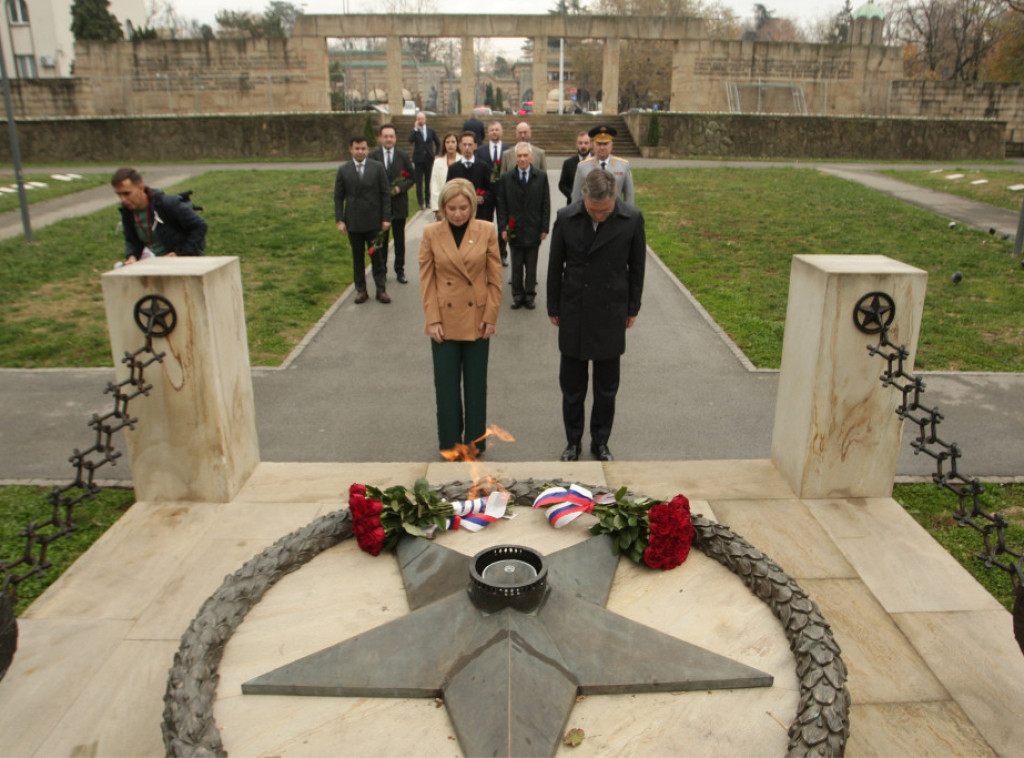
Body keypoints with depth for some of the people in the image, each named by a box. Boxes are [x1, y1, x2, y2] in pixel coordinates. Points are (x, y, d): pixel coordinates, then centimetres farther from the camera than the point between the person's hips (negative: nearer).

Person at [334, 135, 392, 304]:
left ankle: (381, 290, 14)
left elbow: (385, 193, 0)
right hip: (353, 222, 1)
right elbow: (338, 197, 4)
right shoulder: (343, 170, 2)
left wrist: (386, 218, -5)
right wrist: (339, 220, -4)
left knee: (377, 257, 5)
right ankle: (361, 290, 19)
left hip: (373, 221, -1)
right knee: (357, 258, 9)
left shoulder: (378, 167, 0)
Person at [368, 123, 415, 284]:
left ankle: (400, 271, 18)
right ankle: (381, 271, 19)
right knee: (381, 239, 8)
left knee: (399, 239, 8)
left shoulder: (403, 156, 1)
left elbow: (411, 178, 2)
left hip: (399, 203, 1)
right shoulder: (373, 156, -2)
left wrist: (400, 188, -15)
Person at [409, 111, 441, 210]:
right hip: (418, 159, -1)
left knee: (428, 181, 6)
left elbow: (438, 143, 15)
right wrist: (415, 129, -17)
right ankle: (421, 203, 0)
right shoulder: (414, 131, 1)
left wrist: (436, 154, 5)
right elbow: (410, 141, -17)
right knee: (419, 182, -3)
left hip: (429, 159, 1)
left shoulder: (431, 130, 6)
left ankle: (428, 201, 15)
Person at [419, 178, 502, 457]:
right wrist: (433, 319, -6)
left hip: (476, 321, 0)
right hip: (444, 322, 0)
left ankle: (475, 444, 25)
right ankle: (449, 445, 22)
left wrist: (490, 317, -4)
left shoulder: (487, 231, -3)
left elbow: (495, 278, 0)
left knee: (476, 387, 10)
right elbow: (426, 279, -1)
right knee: (446, 387, 7)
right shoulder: (431, 233, -3)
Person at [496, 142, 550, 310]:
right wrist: (503, 228, -4)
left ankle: (529, 295, 18)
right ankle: (517, 295, 17)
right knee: (516, 266, 6)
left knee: (531, 266, 6)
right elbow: (502, 206, 4)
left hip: (533, 230, 0)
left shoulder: (541, 177, 4)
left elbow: (545, 205, 4)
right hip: (514, 230, 0)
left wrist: (544, 228, -2)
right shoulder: (506, 179, 4)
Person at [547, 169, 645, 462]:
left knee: (607, 388, 11)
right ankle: (573, 441, 27)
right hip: (574, 315, 0)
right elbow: (555, 267, 1)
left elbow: (636, 266, 2)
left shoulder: (632, 219, -10)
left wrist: (632, 308, 6)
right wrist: (553, 308, 5)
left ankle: (600, 442, 29)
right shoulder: (566, 218, -9)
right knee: (572, 386, 10)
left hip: (611, 315, 0)